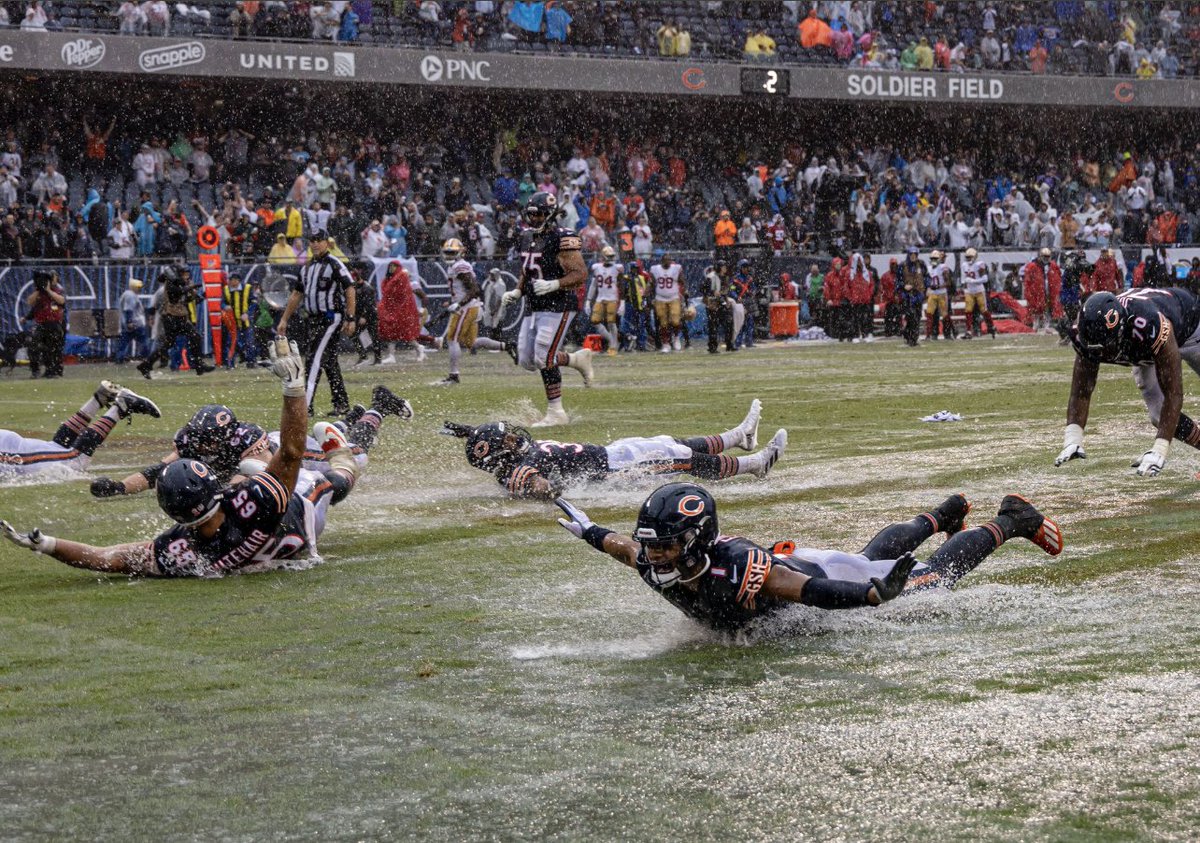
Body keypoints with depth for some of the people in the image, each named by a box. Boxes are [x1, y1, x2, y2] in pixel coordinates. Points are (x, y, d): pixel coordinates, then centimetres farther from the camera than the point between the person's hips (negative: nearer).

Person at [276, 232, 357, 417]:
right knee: (329, 361, 11)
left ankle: (305, 406, -20)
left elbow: (350, 290, -13)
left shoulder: (334, 265, -9)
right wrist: (284, 320, 19)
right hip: (314, 319, 8)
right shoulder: (306, 268, 16)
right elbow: (296, 295, 21)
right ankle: (342, 404, 17)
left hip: (331, 317, -8)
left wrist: (350, 319, -19)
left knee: (313, 360, -15)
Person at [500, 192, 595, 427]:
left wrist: (553, 285, -30)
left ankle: (556, 412, -3)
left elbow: (581, 274, -18)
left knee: (544, 357, -14)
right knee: (527, 361, 7)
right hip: (534, 307, 9)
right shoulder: (528, 237, 12)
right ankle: (578, 359, 27)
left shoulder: (561, 239, -14)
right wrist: (516, 292, 8)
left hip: (558, 306, -9)